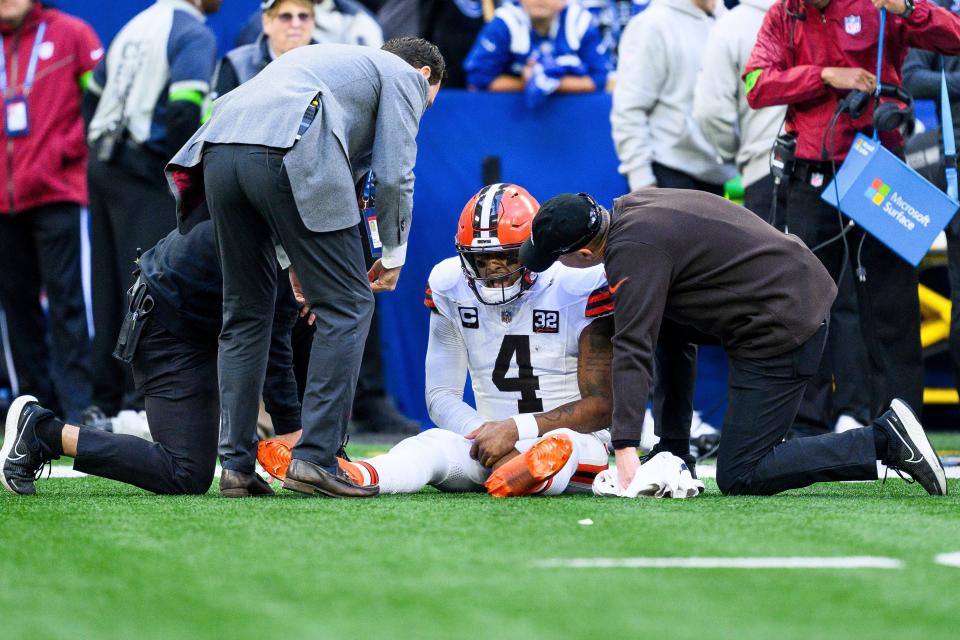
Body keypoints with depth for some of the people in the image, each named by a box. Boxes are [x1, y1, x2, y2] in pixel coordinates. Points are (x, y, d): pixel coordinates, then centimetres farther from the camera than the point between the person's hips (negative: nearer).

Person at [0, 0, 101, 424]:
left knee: (66, 298, -8)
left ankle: (78, 401, -7)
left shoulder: (70, 34, 1)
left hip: (58, 192, -4)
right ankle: (36, 396, 15)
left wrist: (65, 150, -9)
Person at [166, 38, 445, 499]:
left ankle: (236, 462, 13)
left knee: (246, 311, 17)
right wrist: (393, 256, 23)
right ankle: (315, 458, -6)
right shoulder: (405, 77, 20)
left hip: (219, 150, 7)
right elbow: (394, 176, 9)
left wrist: (295, 260, 36)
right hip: (287, 156, -7)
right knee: (347, 307, 1)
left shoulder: (328, 59, 40)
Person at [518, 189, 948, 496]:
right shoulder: (630, 206, 10)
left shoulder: (633, 250, -19)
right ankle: (673, 455, 20)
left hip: (782, 325, -10)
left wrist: (625, 449, -27)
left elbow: (634, 348, -25)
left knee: (740, 479, -6)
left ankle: (884, 440, -12)